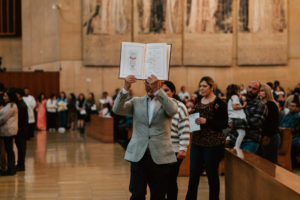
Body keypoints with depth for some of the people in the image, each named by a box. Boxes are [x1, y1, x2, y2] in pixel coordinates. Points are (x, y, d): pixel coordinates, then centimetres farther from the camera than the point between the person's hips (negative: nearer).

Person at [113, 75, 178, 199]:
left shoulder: (166, 101, 6)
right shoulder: (136, 102, 11)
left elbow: (172, 110, -18)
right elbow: (117, 109, -4)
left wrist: (157, 90, -30)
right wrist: (126, 88, -19)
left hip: (160, 156, -1)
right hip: (138, 155, 1)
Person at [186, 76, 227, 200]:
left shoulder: (219, 103, -9)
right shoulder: (198, 100, 9)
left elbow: (224, 124, -12)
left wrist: (206, 121, -21)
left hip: (213, 143, -6)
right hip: (197, 142, 6)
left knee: (212, 174, 5)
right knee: (193, 174, 9)